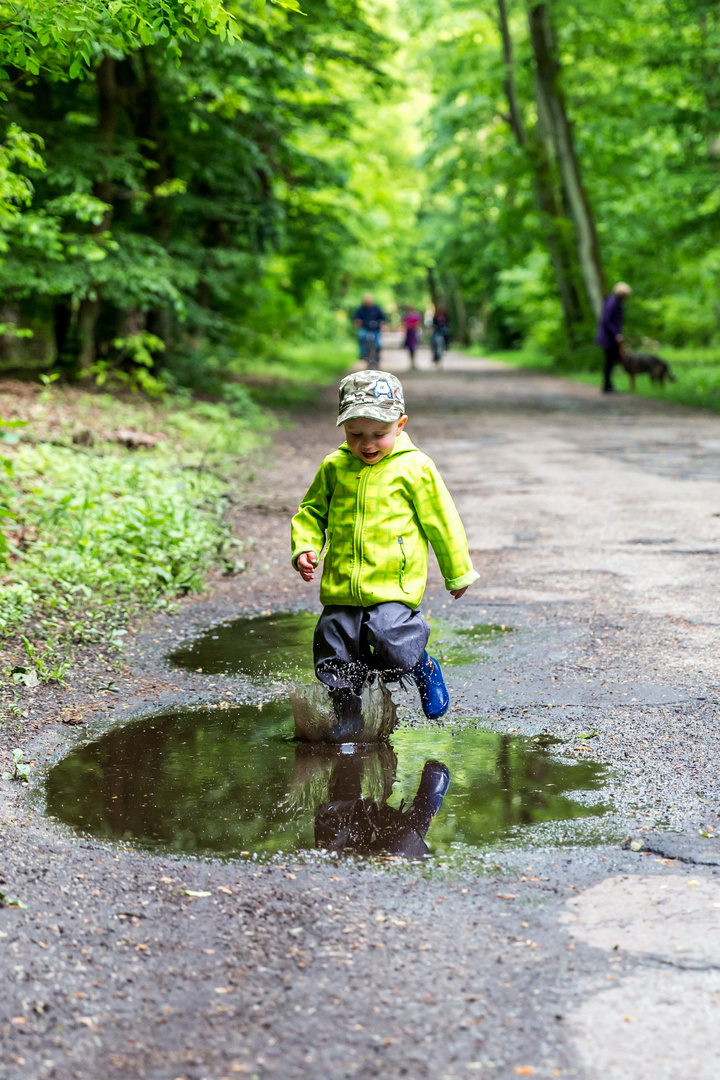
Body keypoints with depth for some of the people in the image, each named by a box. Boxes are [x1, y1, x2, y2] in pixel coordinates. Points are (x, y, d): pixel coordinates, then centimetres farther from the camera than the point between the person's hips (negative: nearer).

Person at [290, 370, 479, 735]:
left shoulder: (414, 468, -3)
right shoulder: (333, 467, 6)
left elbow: (441, 522, 5)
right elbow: (312, 510, 18)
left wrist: (458, 574, 11)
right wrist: (305, 547, -2)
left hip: (393, 587, -4)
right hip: (340, 590, 4)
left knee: (393, 647, -22)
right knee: (335, 664, 4)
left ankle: (423, 667, 12)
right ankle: (349, 728, 24)